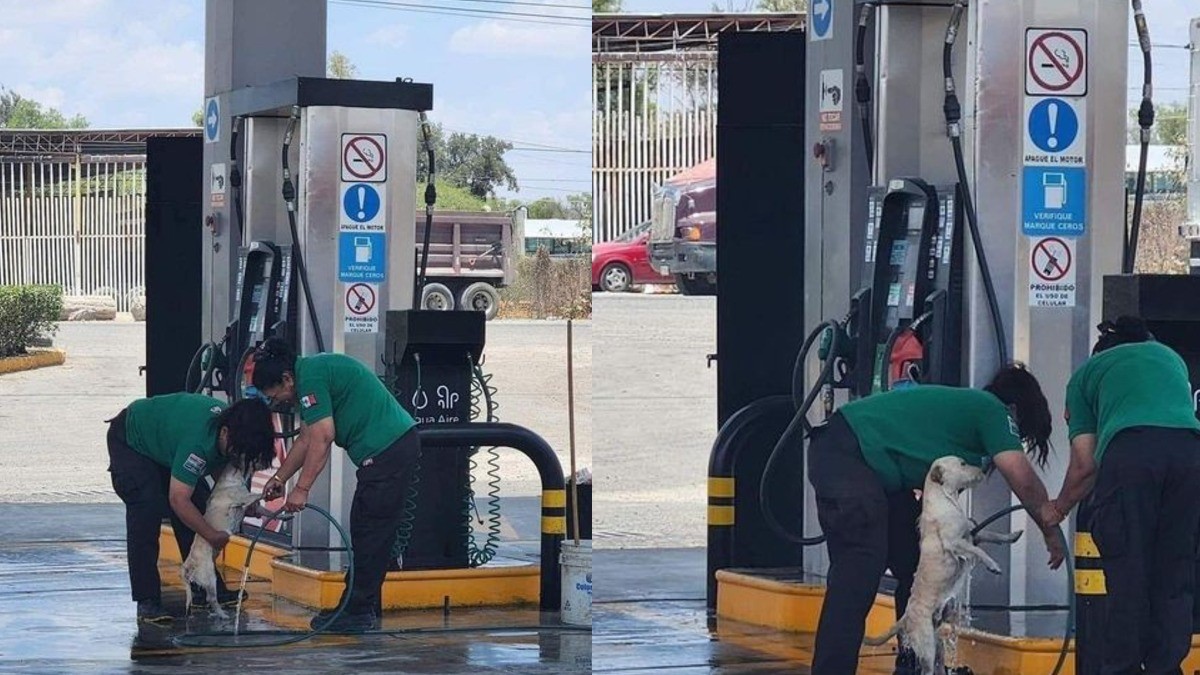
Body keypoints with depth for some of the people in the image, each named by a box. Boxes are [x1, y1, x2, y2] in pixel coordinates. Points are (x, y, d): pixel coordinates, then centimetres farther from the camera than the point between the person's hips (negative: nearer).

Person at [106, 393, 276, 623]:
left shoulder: (233, 425, -18)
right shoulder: (197, 440, -43)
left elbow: (221, 466, 3)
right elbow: (178, 499, -38)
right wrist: (213, 535, -29)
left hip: (164, 445, 8)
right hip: (130, 441, -8)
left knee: (198, 507, 1)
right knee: (147, 511, -22)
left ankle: (203, 588, 9)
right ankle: (146, 601, -20)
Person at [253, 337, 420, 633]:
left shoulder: (311, 377, -13)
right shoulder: (312, 372, 19)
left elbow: (323, 437, -19)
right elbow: (306, 439, 27)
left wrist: (302, 489, -16)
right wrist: (279, 478, 29)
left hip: (386, 450, -11)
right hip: (400, 444, 11)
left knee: (369, 533, -7)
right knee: (375, 533, 13)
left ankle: (359, 611, -4)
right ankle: (365, 607, 17)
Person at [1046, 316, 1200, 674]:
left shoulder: (1088, 371, 27)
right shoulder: (1170, 356, 37)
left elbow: (1084, 464, 19)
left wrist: (1058, 508, 36)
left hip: (1128, 449, -3)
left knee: (1127, 577, 2)